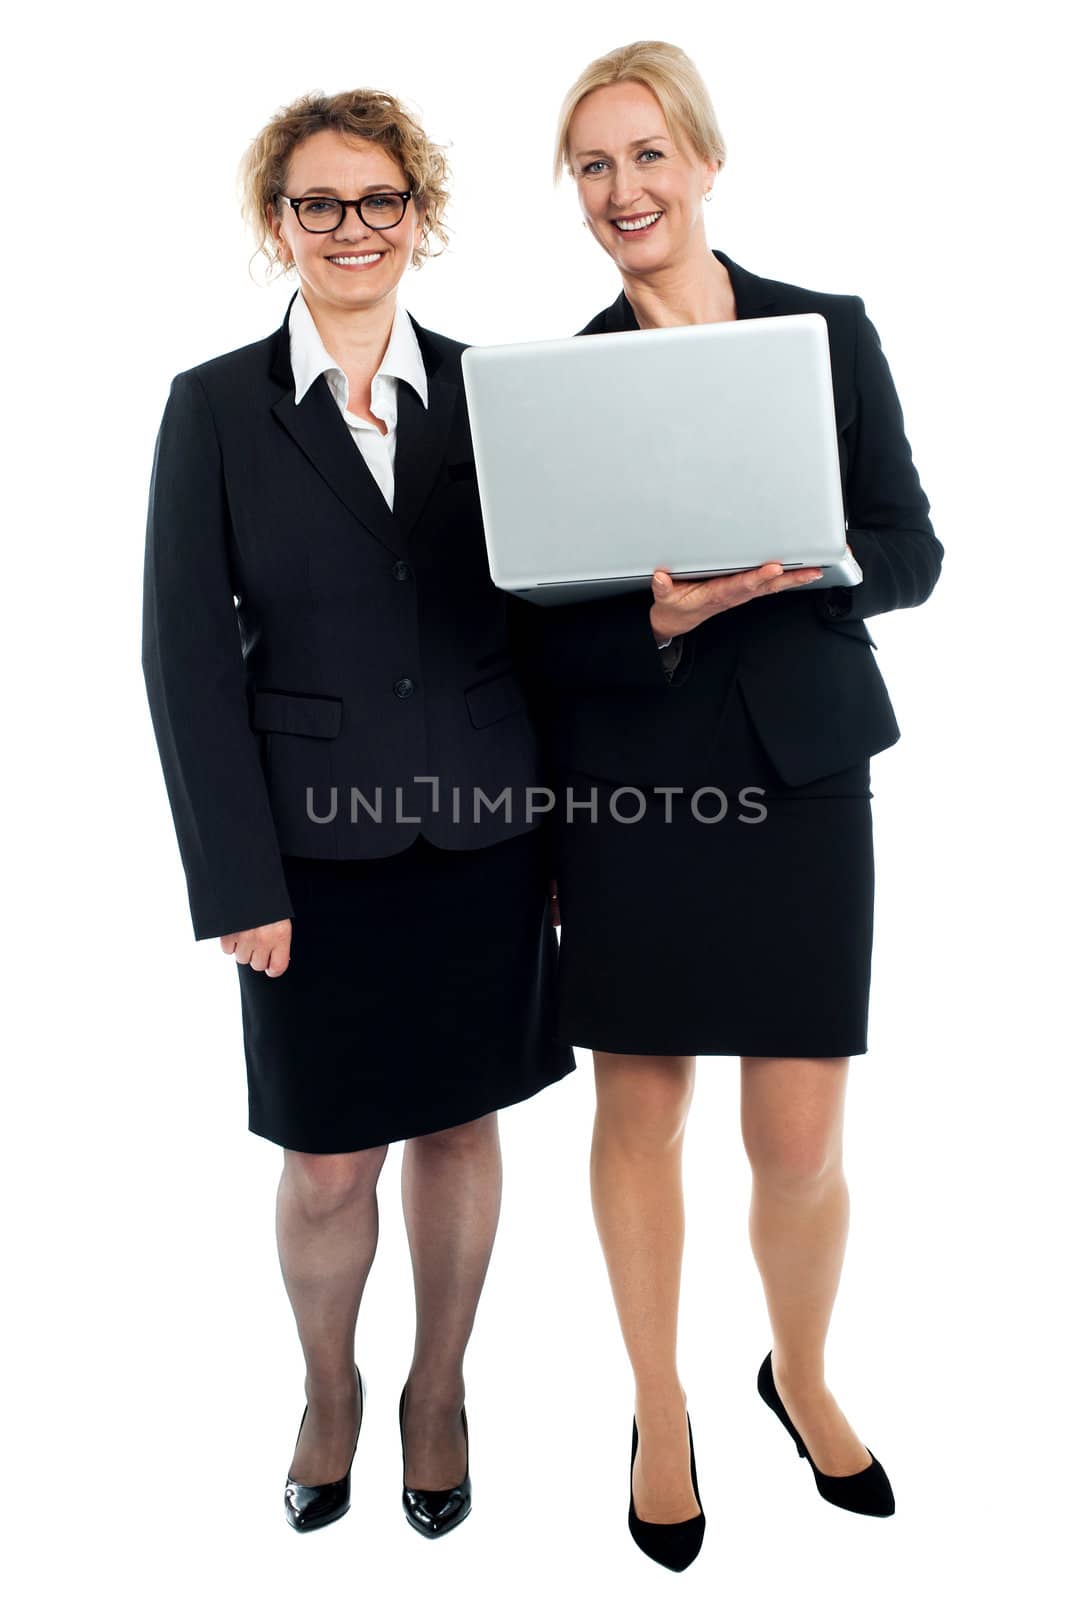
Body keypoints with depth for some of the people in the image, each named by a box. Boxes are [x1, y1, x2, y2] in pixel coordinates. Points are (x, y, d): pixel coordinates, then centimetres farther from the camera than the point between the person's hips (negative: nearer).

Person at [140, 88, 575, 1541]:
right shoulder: (216, 407, -1)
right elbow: (186, 653, -4)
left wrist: (570, 825, 1)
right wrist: (238, 879, -9)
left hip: (485, 835, 2)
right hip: (320, 847, -1)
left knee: (460, 1125, 14)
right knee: (330, 1161, 9)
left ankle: (438, 1395, 38)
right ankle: (329, 1393, 39)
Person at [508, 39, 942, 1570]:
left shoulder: (830, 332, 5)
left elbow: (914, 553, 3)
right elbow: (535, 625, 1)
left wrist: (813, 557, -17)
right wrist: (659, 619, -18)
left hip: (795, 769, 0)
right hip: (627, 782, 0)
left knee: (802, 1138, 4)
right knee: (640, 1115, 10)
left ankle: (803, 1379, 36)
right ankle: (662, 1414, 33)